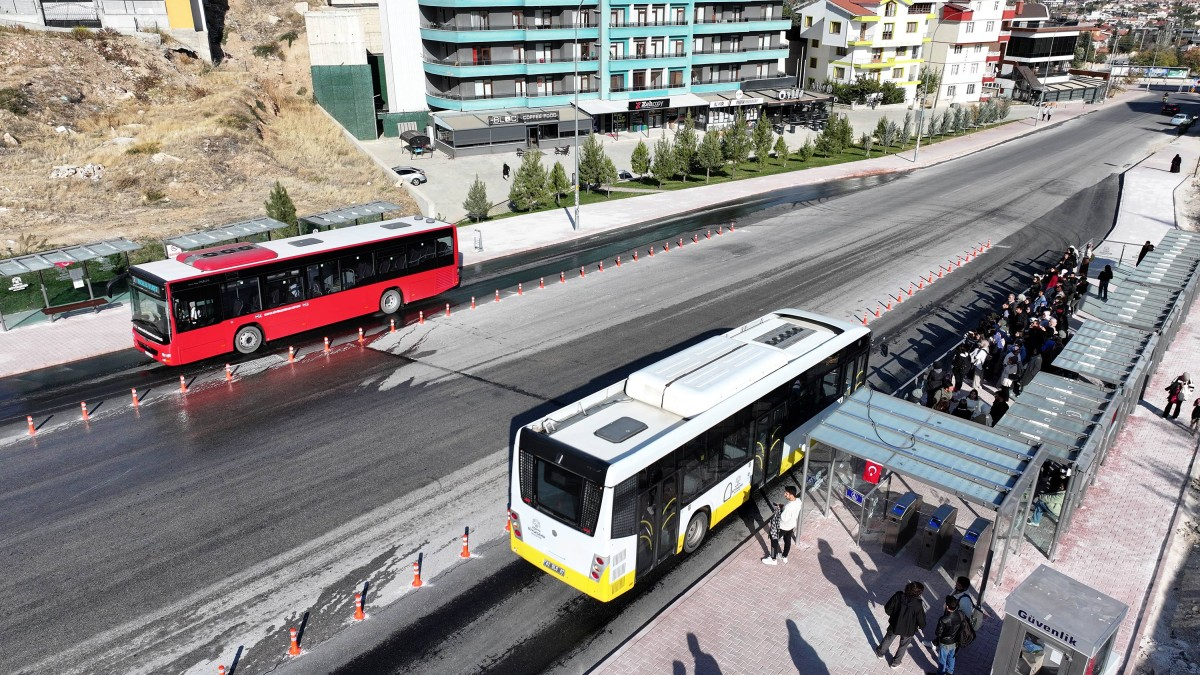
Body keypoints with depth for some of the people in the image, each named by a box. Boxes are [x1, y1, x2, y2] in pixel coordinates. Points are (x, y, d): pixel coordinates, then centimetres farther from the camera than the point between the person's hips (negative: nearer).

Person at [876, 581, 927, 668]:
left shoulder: (898, 596, -27)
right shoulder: (918, 605, -33)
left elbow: (887, 608, -15)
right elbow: (921, 619, -18)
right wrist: (922, 626, 6)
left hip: (894, 625, 2)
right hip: (908, 630, -2)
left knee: (888, 639, 31)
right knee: (903, 645, 28)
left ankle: (880, 653, 54)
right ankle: (895, 662, 46)